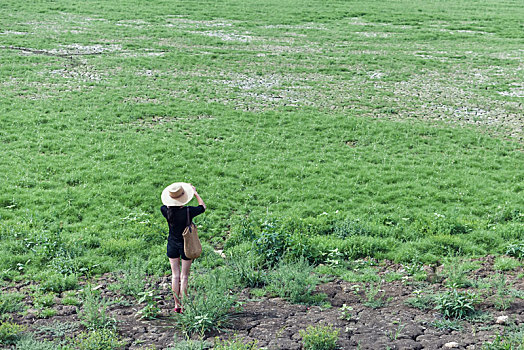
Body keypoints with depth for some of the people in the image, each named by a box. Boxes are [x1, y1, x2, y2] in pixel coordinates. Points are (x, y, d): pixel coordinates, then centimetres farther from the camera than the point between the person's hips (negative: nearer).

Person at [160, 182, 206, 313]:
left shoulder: (166, 210, -15)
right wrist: (195, 193, 8)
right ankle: (183, 307, 9)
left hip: (172, 245, 3)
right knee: (184, 277, 5)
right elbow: (203, 207, -3)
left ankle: (177, 305, 17)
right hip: (186, 245, -3)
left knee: (175, 275, 12)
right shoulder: (188, 211, -23)